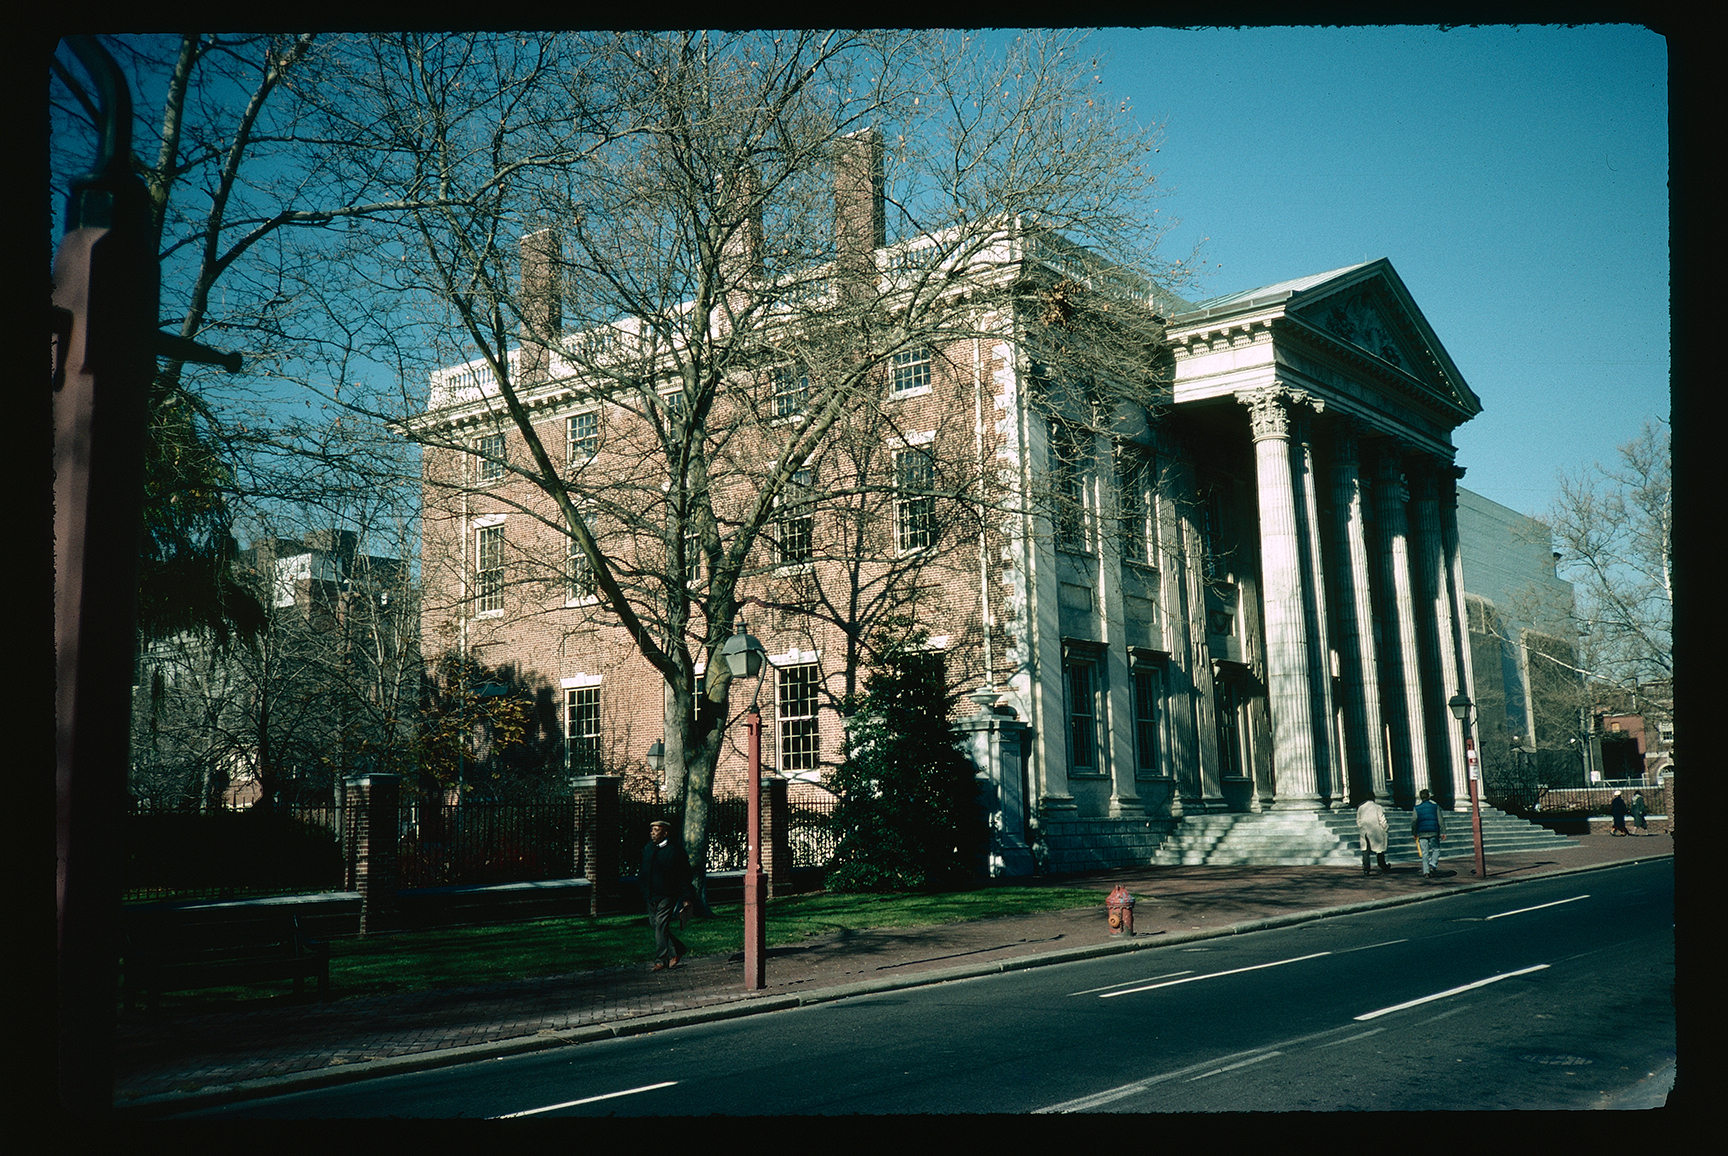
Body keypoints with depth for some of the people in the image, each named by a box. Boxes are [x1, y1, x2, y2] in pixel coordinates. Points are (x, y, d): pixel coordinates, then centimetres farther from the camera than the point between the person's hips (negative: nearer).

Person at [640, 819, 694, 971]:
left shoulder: (675, 849, -7)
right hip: (651, 896, 7)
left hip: (667, 896, -7)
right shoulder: (648, 849, 12)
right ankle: (678, 949, 24)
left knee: (661, 926, -10)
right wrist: (644, 892, 17)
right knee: (654, 924, 9)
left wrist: (685, 897, -7)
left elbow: (684, 873, -5)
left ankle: (661, 960, -3)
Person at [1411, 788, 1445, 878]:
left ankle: (1426, 872, -3)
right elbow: (1440, 820, 1)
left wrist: (1414, 833, 8)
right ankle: (1433, 865, -10)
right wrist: (1443, 832, 2)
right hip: (1434, 832, -1)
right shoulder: (1435, 806, 4)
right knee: (1436, 849, 13)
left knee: (1425, 853, 3)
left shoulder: (1417, 808, 5)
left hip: (1422, 833, 1)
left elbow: (1413, 821, 0)